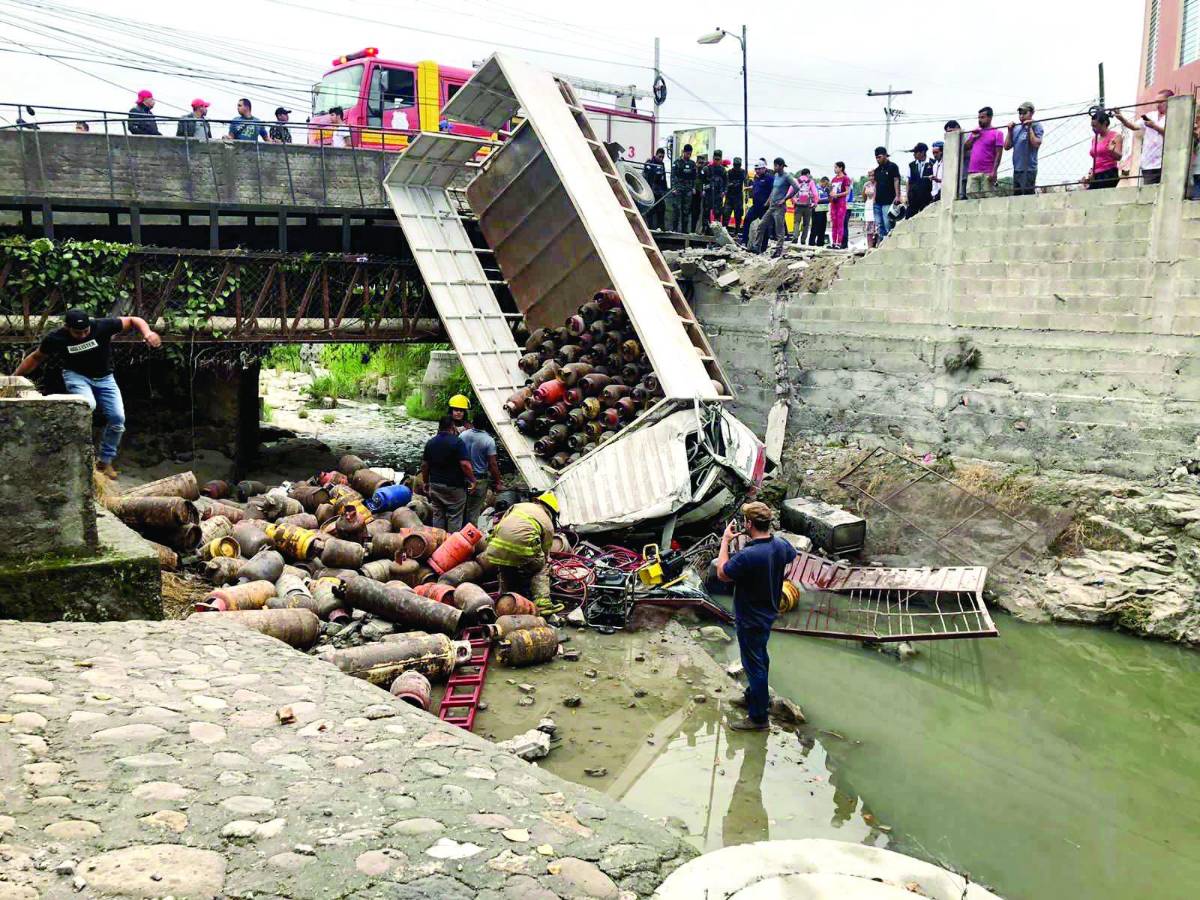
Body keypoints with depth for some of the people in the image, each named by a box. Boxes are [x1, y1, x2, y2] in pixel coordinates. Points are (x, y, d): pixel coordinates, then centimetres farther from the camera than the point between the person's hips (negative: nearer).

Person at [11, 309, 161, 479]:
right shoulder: (55, 338, -18)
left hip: (104, 377, 2)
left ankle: (105, 460, 10)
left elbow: (133, 320, -15)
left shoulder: (102, 326, -23)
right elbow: (36, 358, 0)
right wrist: (14, 376, -3)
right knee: (87, 404, -33)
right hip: (76, 375, -2)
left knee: (118, 418, -9)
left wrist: (148, 333, -34)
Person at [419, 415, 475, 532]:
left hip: (435, 485, 5)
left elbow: (424, 465, 9)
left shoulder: (430, 442, 6)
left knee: (437, 516, 13)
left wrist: (425, 483, 19)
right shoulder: (457, 442, -13)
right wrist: (472, 480, -9)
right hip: (454, 486, -5)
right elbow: (465, 464, -19)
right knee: (454, 517, 2)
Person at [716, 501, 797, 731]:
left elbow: (722, 573, -19)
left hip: (750, 619, -8)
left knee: (754, 664, 4)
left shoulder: (747, 556, -35)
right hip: (768, 614, 8)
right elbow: (792, 554, 16)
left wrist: (725, 541, -11)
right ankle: (759, 694, 49)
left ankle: (758, 718, 15)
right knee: (760, 656, 28)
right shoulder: (781, 545, -10)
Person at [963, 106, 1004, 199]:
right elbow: (965, 148, 20)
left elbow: (998, 154, -4)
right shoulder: (975, 132, 20)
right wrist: (973, 137, 5)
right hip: (972, 173, 5)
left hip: (987, 174, -5)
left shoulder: (996, 133, 3)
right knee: (971, 197, -3)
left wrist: (994, 171, -14)